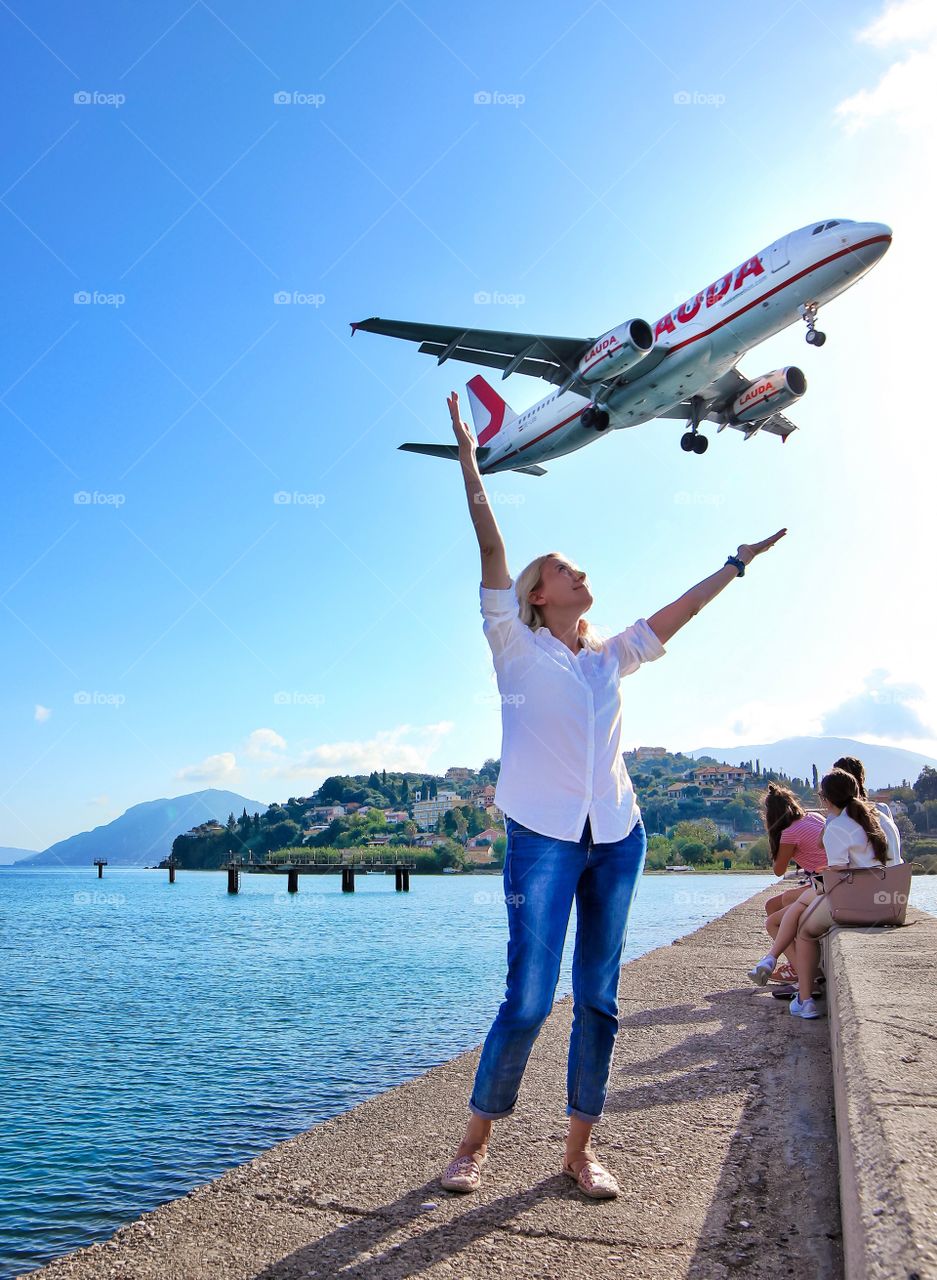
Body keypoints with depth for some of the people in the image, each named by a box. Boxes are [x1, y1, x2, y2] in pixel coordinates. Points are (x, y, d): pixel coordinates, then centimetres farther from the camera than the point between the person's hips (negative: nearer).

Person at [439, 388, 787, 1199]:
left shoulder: (609, 658, 16)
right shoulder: (517, 646, 3)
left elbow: (676, 613, 23)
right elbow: (492, 549, -3)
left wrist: (738, 563, 28)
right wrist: (469, 461, -5)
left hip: (618, 837, 5)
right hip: (543, 836, -5)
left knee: (600, 999, 7)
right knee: (528, 1000, -7)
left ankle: (581, 1147, 20)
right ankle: (476, 1139, 13)